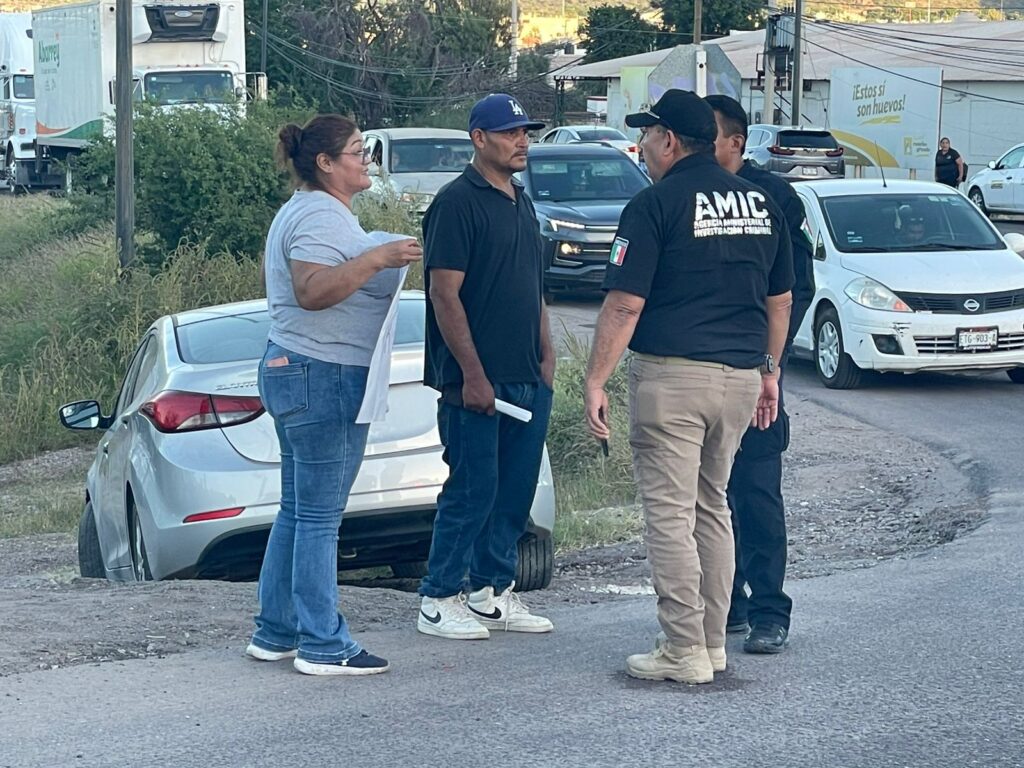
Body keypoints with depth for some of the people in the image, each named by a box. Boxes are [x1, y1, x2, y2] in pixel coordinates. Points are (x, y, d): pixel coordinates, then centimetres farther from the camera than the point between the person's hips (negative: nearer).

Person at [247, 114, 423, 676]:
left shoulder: (302, 210, 18)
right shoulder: (322, 216, -15)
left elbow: (281, 279, 30)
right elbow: (312, 290, -29)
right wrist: (377, 259, -29)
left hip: (292, 370, 11)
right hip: (325, 376, -11)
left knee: (298, 512, 14)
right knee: (319, 517, -7)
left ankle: (274, 633, 18)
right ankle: (323, 646, -4)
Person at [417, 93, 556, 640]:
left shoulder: (520, 203, 16)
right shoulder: (458, 202, -10)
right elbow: (444, 294, -15)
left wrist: (545, 356, 16)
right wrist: (472, 374, -17)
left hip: (527, 377, 8)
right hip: (477, 380, -8)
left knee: (515, 490, 10)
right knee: (472, 489, -4)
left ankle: (491, 593, 20)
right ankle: (438, 601, 6)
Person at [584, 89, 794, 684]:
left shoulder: (657, 204, -9)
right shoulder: (760, 202, 11)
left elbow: (625, 304, -13)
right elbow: (781, 299, 16)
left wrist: (596, 381, -10)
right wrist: (770, 371, 25)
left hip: (672, 374, -7)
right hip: (742, 375, 7)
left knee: (671, 514, -1)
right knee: (713, 506, 18)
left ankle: (685, 653, -1)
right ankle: (714, 641, 21)